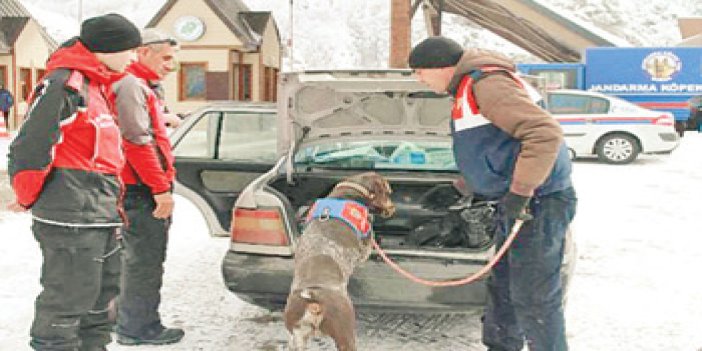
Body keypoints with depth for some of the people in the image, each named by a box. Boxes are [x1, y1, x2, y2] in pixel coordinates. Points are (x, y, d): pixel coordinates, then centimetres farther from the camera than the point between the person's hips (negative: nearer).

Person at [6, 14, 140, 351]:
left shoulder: (96, 85, 17)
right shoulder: (65, 83, -14)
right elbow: (30, 146, -18)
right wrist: (27, 198, -5)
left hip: (101, 217, 10)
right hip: (71, 218, -10)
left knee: (100, 296, 19)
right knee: (66, 303, -3)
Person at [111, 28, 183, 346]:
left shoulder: (147, 86, 20)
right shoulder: (131, 85, -13)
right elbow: (138, 142, -21)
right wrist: (161, 188, -20)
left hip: (148, 189, 11)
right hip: (143, 191, -11)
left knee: (142, 258, 18)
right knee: (145, 260, -3)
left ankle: (132, 322, 29)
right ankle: (139, 328, 7)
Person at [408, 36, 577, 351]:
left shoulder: (487, 83, -17)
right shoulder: (467, 90, 17)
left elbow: (545, 134, -27)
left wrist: (519, 192, -26)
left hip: (537, 203, -11)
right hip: (515, 204, 11)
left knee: (533, 296, -4)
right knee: (502, 287, 20)